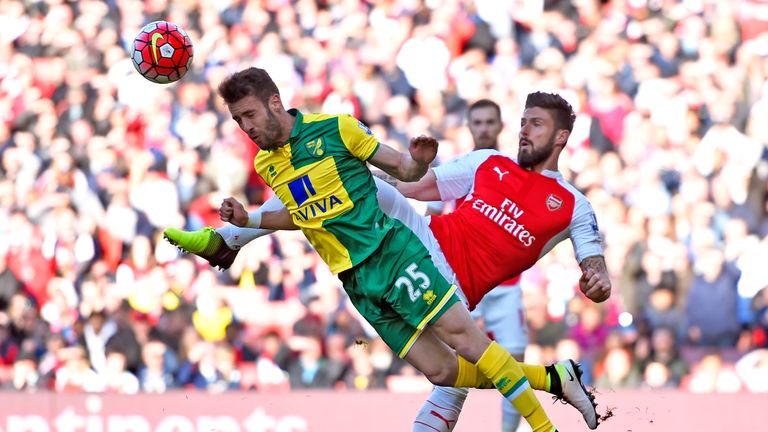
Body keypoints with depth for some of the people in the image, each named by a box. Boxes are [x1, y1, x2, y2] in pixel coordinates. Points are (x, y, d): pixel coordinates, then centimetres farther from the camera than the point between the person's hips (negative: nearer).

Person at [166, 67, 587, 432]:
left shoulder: (335, 128, -5)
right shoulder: (265, 165, 10)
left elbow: (402, 169, 1)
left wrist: (419, 161, -22)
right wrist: (248, 220, 14)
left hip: (391, 249, -4)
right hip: (355, 280, 4)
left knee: (459, 332, -17)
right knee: (443, 371, -4)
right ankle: (549, 378, 9)